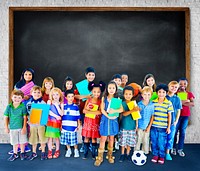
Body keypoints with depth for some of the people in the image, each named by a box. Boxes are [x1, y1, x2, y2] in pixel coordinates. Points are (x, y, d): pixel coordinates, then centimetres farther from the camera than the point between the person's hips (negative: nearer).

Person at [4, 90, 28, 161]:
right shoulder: (9, 107, -6)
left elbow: (25, 118, -9)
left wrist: (24, 127, -10)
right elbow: (6, 117, 1)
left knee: (22, 141, 12)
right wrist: (6, 127, 1)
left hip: (21, 127, -2)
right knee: (14, 142, 15)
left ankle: (22, 153, 31)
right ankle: (15, 154, 32)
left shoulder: (23, 107, -12)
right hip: (12, 127, 2)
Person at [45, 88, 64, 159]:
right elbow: (48, 111, -8)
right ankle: (49, 151, 14)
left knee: (56, 137, 6)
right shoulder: (49, 101, 1)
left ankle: (57, 151, 22)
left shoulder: (61, 103, 1)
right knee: (50, 137, 2)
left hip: (57, 122, 0)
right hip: (50, 121, 0)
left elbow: (61, 114, -10)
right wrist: (56, 116, -13)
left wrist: (57, 105, -11)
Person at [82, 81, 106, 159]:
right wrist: (95, 112, -16)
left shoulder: (100, 101, -4)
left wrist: (88, 111, -15)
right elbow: (84, 110, -4)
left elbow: (100, 112, -15)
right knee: (86, 137, 7)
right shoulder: (88, 100, 2)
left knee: (94, 138, 5)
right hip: (88, 121, 2)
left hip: (95, 122, -2)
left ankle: (93, 153, 18)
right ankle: (85, 153, 18)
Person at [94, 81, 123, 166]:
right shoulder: (104, 98, 0)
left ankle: (110, 155, 26)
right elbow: (102, 109, -8)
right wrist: (108, 116, -21)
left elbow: (121, 109, -10)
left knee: (111, 138, 12)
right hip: (105, 119, -1)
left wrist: (114, 111, -28)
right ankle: (100, 157, 9)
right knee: (103, 139, 1)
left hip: (114, 120, 1)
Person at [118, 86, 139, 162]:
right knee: (123, 141, 7)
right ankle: (122, 154, 24)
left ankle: (128, 154, 27)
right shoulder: (122, 103, -6)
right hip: (124, 126, -2)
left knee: (130, 141, 10)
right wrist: (132, 110, -33)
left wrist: (137, 125, 3)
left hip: (132, 126, 2)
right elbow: (124, 114, -19)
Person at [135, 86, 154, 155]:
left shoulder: (152, 105, -6)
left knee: (146, 141, 12)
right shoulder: (139, 104, -5)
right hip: (139, 126, 0)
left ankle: (145, 153, 26)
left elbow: (152, 116, -2)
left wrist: (149, 126, -4)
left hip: (147, 126, 0)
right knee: (138, 140, 10)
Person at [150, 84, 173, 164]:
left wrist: (168, 127, -1)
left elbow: (169, 116, 0)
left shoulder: (169, 103, -6)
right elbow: (152, 115, 5)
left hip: (163, 127, -2)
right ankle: (155, 155, 29)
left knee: (161, 143, 3)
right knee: (154, 142, 10)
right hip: (154, 126, 2)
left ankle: (162, 156, 24)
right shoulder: (153, 102, 0)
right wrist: (149, 125, 5)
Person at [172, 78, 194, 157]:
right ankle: (173, 148, 13)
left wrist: (182, 103, -17)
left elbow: (192, 104, -6)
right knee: (175, 131, 1)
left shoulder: (189, 94, 7)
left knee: (183, 132, 7)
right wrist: (185, 101, -18)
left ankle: (180, 149, 17)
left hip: (186, 115, 3)